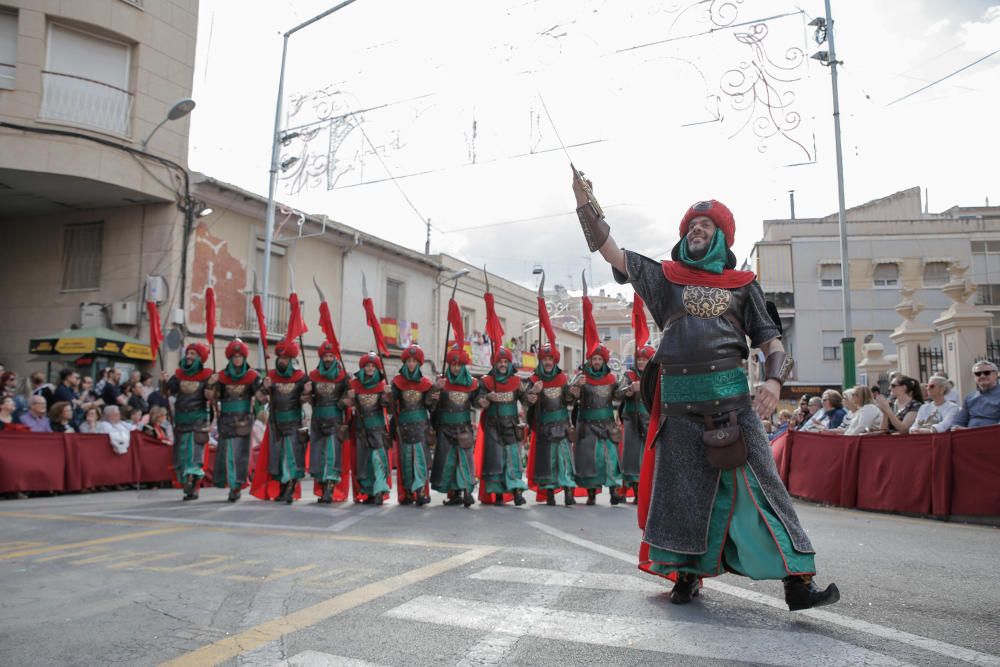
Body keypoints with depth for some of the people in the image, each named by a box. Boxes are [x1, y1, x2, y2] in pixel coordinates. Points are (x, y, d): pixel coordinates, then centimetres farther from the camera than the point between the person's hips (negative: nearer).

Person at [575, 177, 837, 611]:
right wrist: (586, 204, 3)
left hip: (730, 397, -1)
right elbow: (611, 252, 8)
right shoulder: (667, 277, 14)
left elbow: (770, 341, 8)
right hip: (679, 401, 1)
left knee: (758, 484, -3)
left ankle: (798, 581, 1)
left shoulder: (742, 285, 13)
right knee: (682, 490, 5)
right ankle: (687, 574, 19)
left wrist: (773, 380, -12)